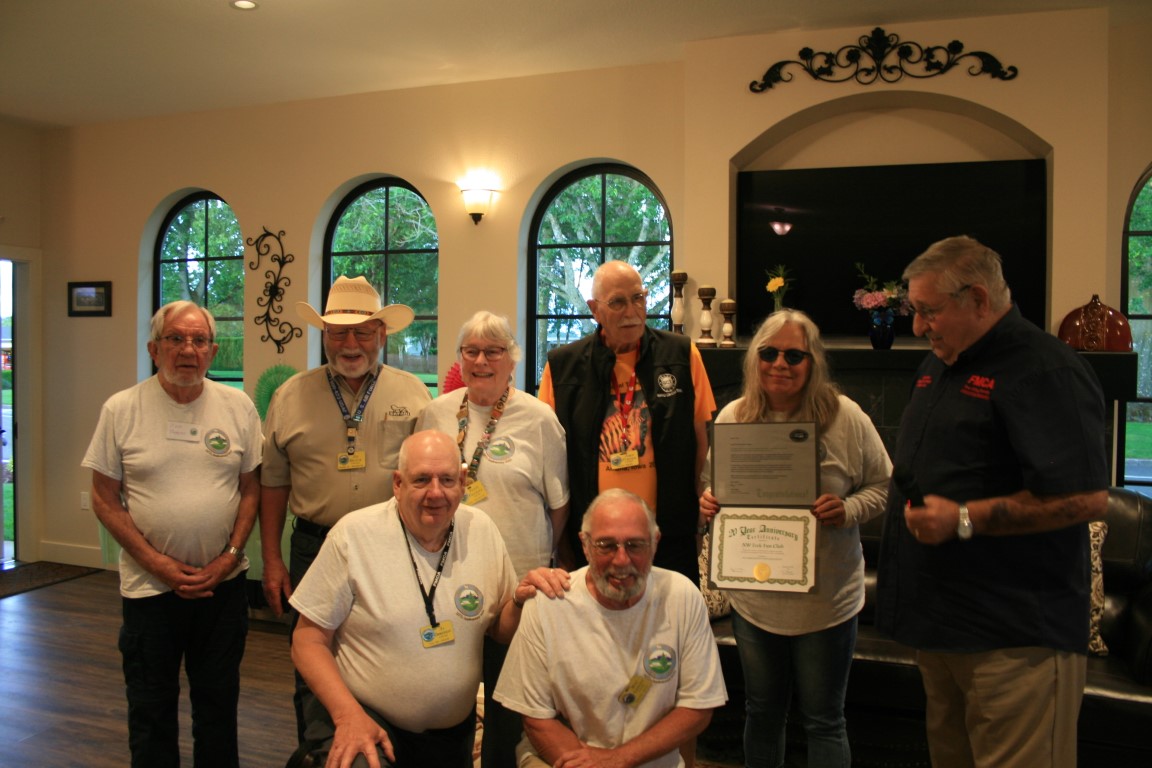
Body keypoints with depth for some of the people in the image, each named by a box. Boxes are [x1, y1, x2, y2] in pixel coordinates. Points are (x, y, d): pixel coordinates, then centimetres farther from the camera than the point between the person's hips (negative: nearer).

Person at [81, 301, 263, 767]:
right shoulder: (121, 410, -5)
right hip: (149, 585, -1)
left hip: (224, 582, 2)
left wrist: (229, 558, -7)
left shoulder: (239, 407, -1)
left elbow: (251, 488, 3)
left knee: (219, 702, 16)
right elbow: (105, 500, -4)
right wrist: (160, 565, -11)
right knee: (151, 710, 13)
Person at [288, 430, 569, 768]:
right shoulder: (354, 534, -12)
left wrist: (521, 599, -11)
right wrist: (348, 715, -18)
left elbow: (499, 629, 10)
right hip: (364, 718, -6)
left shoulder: (481, 529, 0)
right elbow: (308, 641, -7)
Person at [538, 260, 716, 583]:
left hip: (669, 534, 0)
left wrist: (702, 516, 3)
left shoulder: (682, 353, 1)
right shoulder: (563, 364, 1)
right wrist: (560, 541, 2)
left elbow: (700, 437, 7)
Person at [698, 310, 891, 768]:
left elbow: (883, 486, -3)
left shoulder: (845, 417, -10)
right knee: (761, 712, 21)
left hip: (826, 599, -2)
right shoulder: (732, 418, -2)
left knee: (824, 721, 12)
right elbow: (716, 490, 8)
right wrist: (707, 506, -13)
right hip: (753, 597, 3)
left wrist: (849, 509, -22)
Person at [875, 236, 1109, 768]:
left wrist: (965, 519, -24)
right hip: (938, 621, 9)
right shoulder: (940, 364, 13)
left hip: (1014, 635, -9)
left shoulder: (1044, 370, -17)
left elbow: (1086, 498, -24)